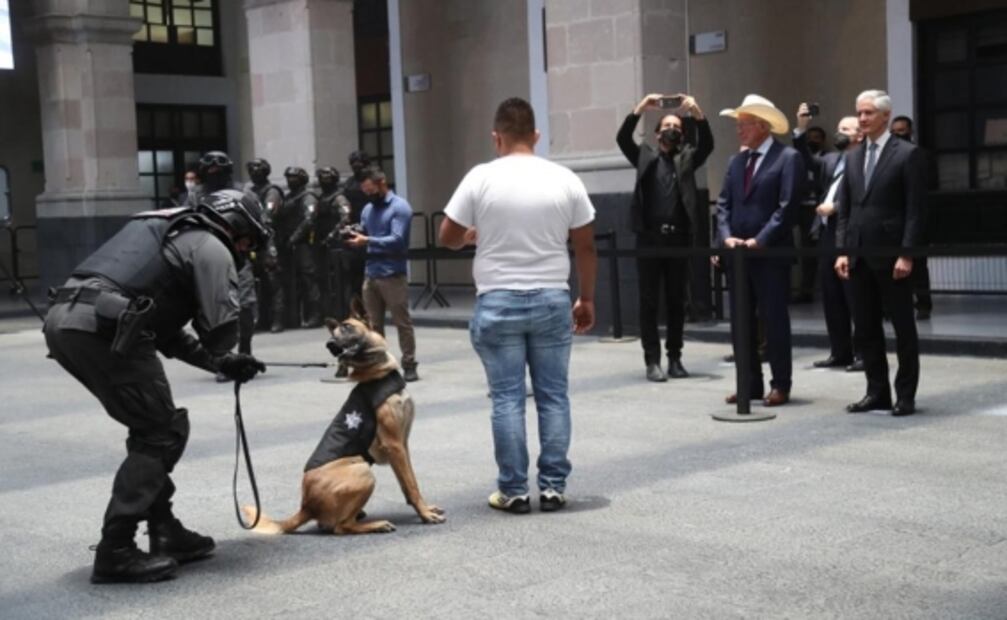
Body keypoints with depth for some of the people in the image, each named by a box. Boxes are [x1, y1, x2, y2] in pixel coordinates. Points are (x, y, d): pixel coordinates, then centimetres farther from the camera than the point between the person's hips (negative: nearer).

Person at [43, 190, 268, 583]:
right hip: (101, 327, -9)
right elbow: (221, 328, -6)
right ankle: (115, 552, -1)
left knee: (154, 427, 19)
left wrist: (221, 363, 33)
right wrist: (220, 355, 18)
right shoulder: (211, 247, 5)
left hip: (63, 319, 9)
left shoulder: (171, 235, 32)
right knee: (160, 434, 1)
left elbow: (162, 325, 35)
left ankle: (165, 532, 24)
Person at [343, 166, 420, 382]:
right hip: (370, 274, 7)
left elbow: (397, 240, -16)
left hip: (393, 275, -6)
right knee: (373, 324, 9)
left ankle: (409, 365, 4)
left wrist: (367, 241, -21)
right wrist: (353, 237, -4)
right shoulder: (367, 209, 14)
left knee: (402, 322, -1)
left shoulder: (399, 207, -6)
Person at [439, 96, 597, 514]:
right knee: (553, 396, 8)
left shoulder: (481, 178, -5)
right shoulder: (564, 180, 1)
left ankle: (513, 491, 6)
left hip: (498, 302, -2)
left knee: (507, 399, 3)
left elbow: (447, 238, 1)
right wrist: (587, 299, 14)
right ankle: (553, 487, 12)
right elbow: (586, 247, 4)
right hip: (552, 300, 2)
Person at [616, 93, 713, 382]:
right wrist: (640, 108, -16)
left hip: (679, 238, 1)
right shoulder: (645, 156, 11)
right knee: (649, 301, 0)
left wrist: (697, 112, -19)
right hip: (649, 237, -1)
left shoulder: (687, 158, 13)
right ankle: (652, 361, 2)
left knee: (676, 301, 7)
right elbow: (622, 138, -4)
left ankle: (675, 358, 15)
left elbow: (707, 144, -5)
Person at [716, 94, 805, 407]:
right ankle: (750, 383, 16)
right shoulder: (736, 161, 15)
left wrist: (759, 240, -17)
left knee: (775, 320, 0)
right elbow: (724, 204, 11)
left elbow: (787, 206, -13)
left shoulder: (788, 157, -5)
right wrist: (727, 237, -5)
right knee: (740, 322, 8)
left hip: (771, 253, -7)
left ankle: (780, 385, 8)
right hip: (737, 252, 7)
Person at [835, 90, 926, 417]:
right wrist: (842, 250, 3)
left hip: (891, 255, -6)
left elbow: (916, 210, -9)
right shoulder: (853, 157, 13)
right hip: (859, 256, 6)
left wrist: (907, 254, -15)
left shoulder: (908, 154, -5)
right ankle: (877, 392, 17)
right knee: (865, 328, 8)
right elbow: (844, 209, 13)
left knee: (903, 327, 3)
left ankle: (905, 395, 10)